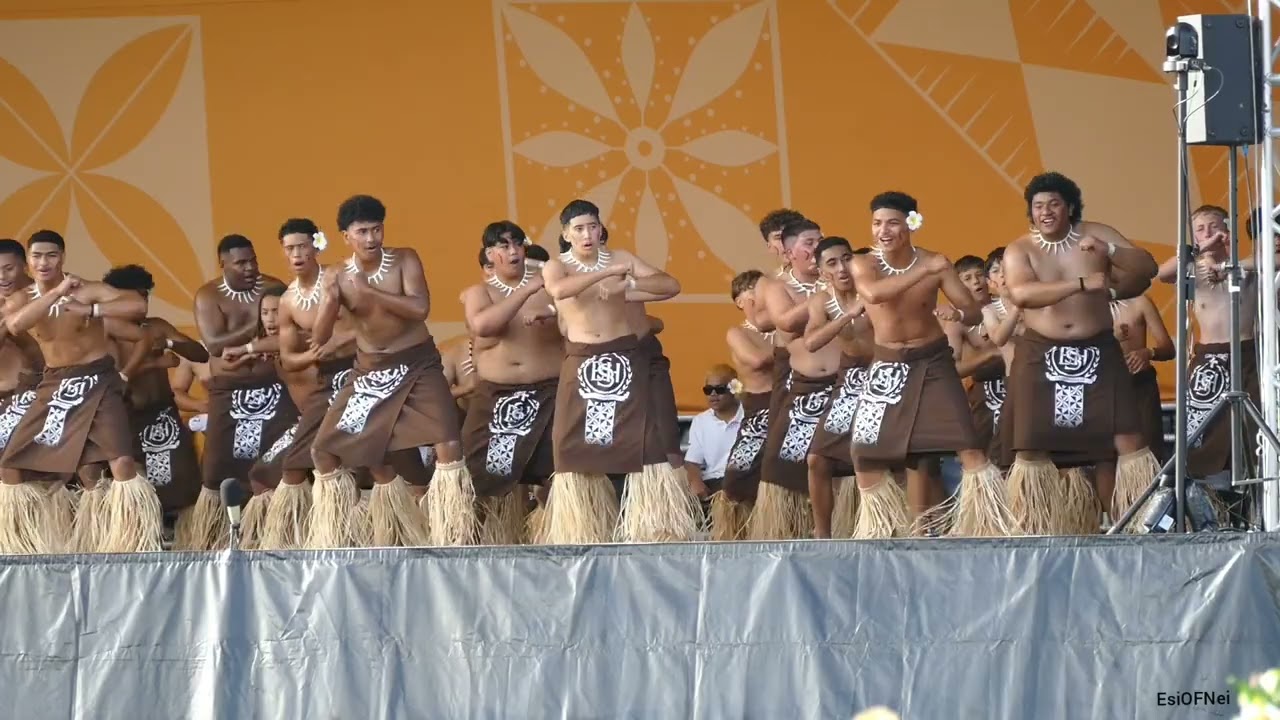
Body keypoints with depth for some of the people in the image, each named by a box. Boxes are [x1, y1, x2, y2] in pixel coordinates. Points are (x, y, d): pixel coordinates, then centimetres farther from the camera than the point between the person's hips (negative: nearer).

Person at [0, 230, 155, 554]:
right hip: (54, 386, 5)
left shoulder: (87, 290, -11)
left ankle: (135, 545, -14)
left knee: (121, 460, -23)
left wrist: (90, 310, -32)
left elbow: (138, 306, -25)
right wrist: (56, 293, -29)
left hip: (97, 383, -5)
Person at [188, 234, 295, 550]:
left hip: (274, 389, 1)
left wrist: (245, 348, -18)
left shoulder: (274, 288, 1)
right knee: (219, 466, -2)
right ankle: (209, 542, 7)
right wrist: (256, 329, -16)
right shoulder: (208, 295, -2)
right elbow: (214, 344, -15)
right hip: (229, 392, -1)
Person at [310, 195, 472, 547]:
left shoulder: (405, 260, -10)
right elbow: (319, 338, -8)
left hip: (417, 365, -3)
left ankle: (456, 541, -13)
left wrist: (371, 292, -30)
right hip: (369, 371, 3)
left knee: (449, 442, -21)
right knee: (325, 449, 2)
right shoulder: (339, 277, -4)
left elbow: (420, 308, -24)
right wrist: (330, 301, -28)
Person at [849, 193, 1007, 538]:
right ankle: (885, 529, 18)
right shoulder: (863, 265, -11)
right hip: (888, 366, 1)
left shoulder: (935, 263, -9)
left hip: (933, 363, -1)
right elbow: (874, 294, -35)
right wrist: (926, 270, -38)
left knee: (969, 445, -13)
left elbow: (975, 311, -8)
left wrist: (958, 314, -33)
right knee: (864, 453, 0)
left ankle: (994, 523, -8)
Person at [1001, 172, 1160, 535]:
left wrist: (1109, 252, -19)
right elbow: (1021, 293, -23)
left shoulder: (1096, 235, 3)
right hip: (1041, 356, -1)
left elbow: (1147, 267, -1)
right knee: (1033, 445, -3)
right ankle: (1034, 529, 5)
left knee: (1125, 437, -7)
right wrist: (1081, 284, -28)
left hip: (1097, 353, 1)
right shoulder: (1019, 250, -3)